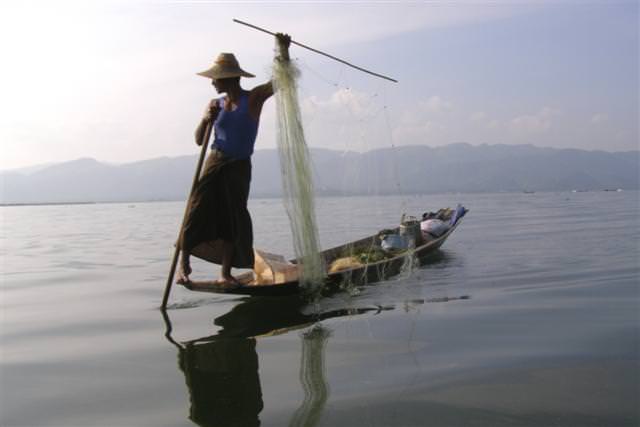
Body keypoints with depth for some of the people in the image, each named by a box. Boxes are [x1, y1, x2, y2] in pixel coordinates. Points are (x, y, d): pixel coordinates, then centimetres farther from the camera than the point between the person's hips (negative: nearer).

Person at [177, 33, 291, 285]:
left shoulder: (254, 98, -1)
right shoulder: (215, 104, 6)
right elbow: (199, 141, 6)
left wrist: (283, 50, -22)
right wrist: (206, 120, -13)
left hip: (240, 166, -2)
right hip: (215, 162, 2)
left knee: (233, 217, 0)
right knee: (197, 210, -10)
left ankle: (226, 273, 6)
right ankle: (184, 263, 0)